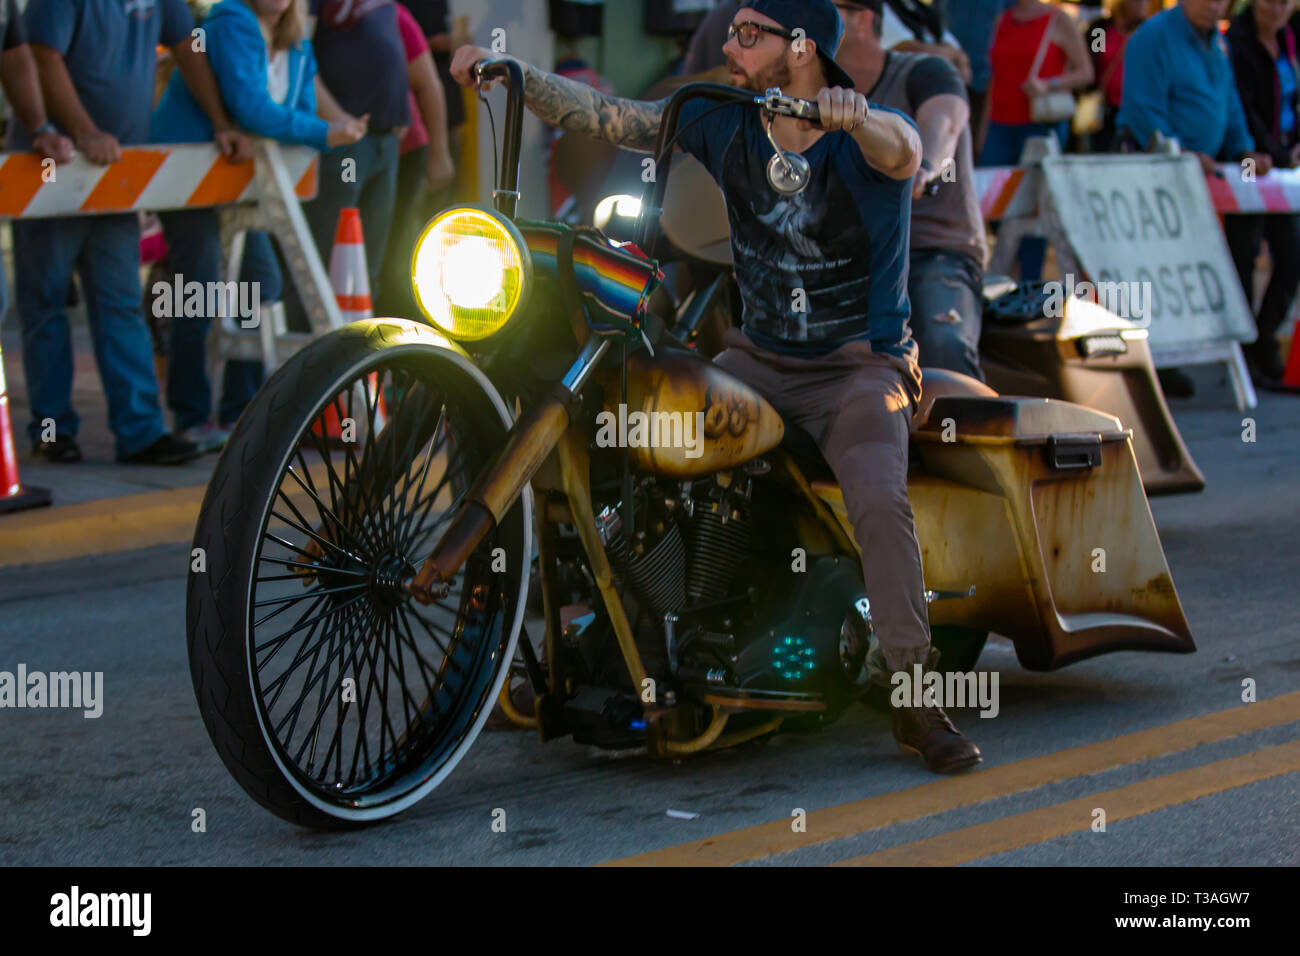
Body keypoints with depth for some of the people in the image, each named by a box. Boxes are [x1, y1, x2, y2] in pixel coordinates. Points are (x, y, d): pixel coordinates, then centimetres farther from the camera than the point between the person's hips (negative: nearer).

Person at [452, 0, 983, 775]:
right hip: (757, 359, 5)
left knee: (880, 503, -30)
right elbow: (604, 116, -3)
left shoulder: (868, 137, -14)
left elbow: (900, 151, -38)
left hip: (860, 368, -5)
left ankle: (915, 698, -21)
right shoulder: (723, 125, 0)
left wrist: (858, 119, -62)